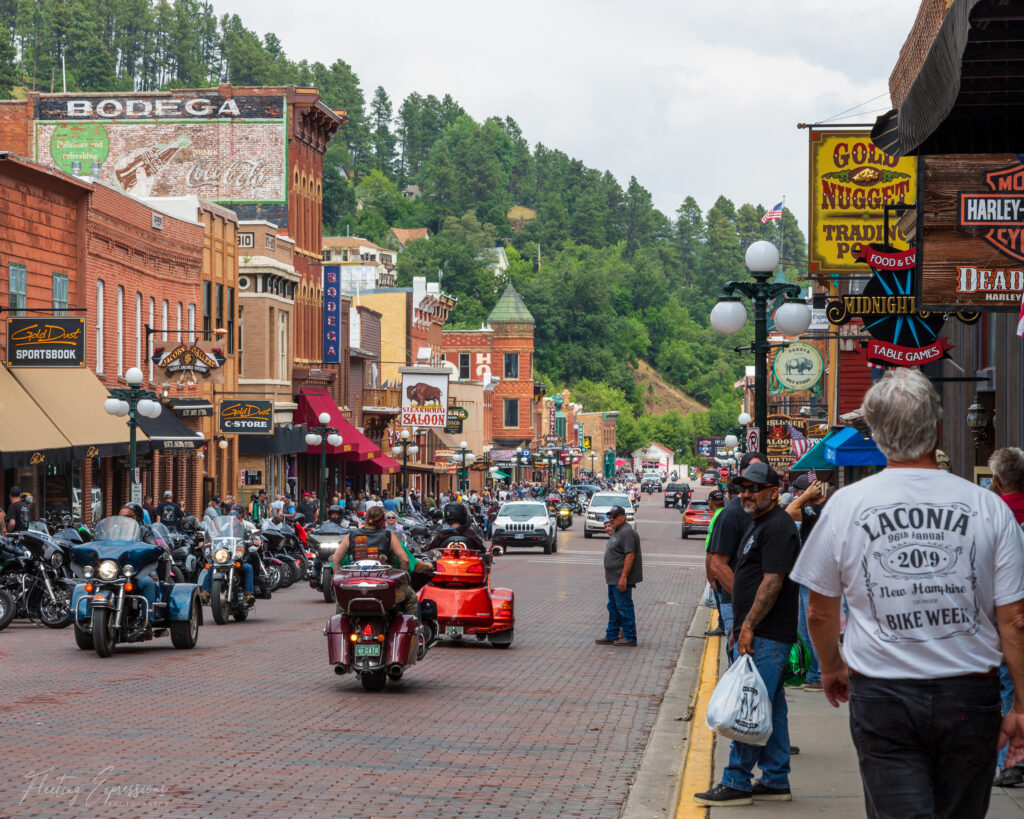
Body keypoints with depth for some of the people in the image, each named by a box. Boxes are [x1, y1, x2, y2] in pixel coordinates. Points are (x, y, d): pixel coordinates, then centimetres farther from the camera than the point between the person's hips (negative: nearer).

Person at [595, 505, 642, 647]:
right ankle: (611, 636, 22)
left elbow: (630, 556, -24)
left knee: (624, 607, -6)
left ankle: (630, 638, -1)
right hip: (613, 579, 11)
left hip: (621, 579, -11)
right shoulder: (617, 532, 16)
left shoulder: (627, 533, -18)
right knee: (613, 608, 15)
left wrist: (623, 577, -27)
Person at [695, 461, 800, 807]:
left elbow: (772, 581, -20)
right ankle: (775, 781, 16)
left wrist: (749, 626, -21)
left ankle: (736, 782, -6)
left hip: (766, 636, -11)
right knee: (770, 707, 12)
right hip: (758, 632, 11)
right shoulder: (757, 524, 19)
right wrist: (740, 624, 22)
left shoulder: (778, 527, -14)